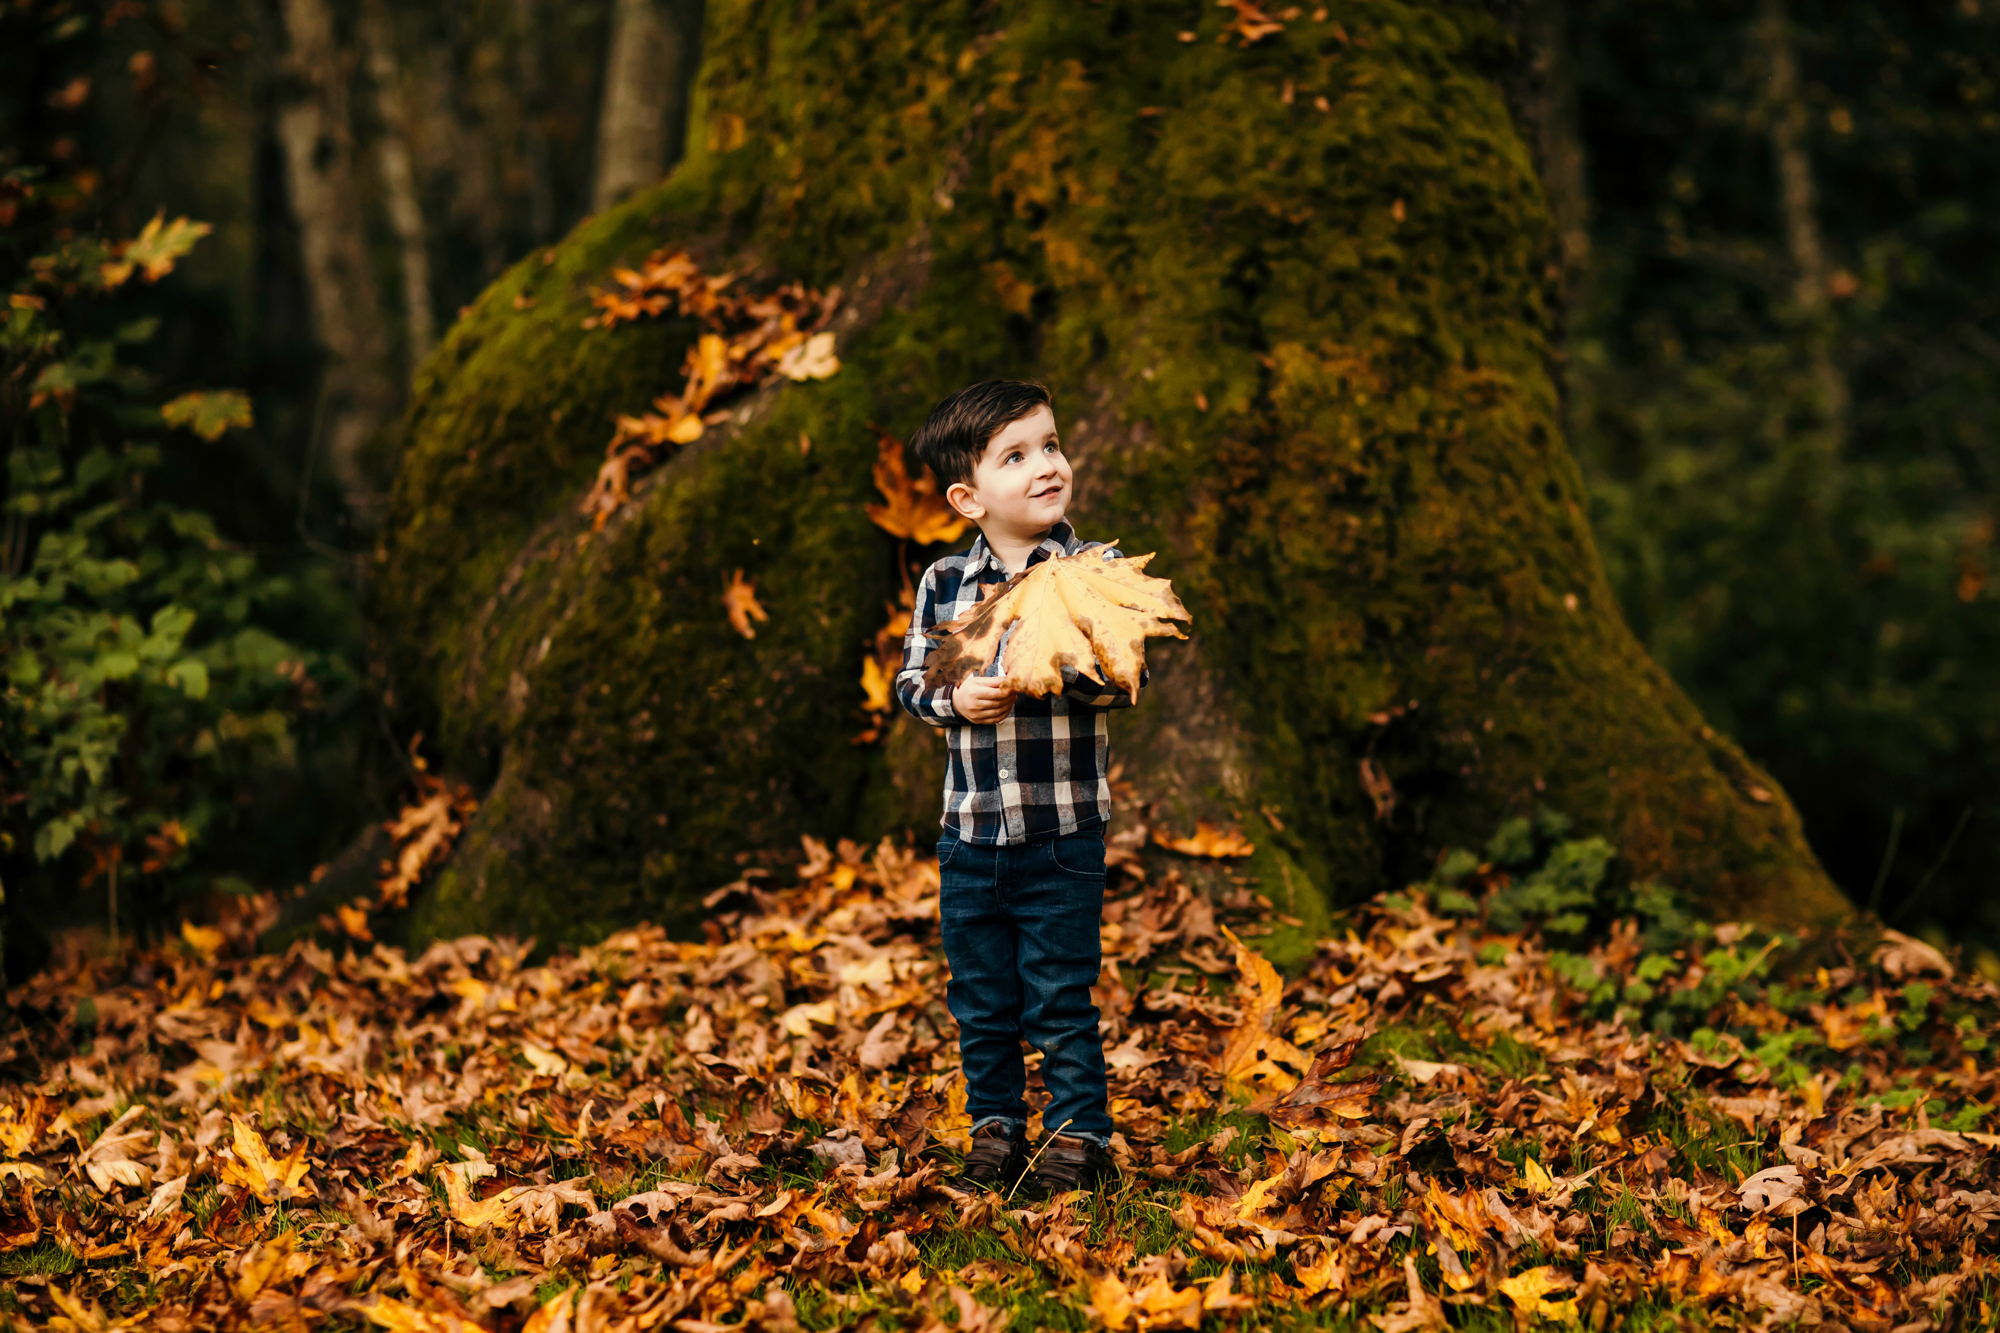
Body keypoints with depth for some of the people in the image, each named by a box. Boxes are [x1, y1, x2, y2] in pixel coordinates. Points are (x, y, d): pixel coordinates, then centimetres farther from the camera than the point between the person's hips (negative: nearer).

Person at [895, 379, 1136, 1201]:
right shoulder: (944, 583, 4)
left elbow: (1127, 680, -10)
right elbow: (911, 679, 6)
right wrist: (956, 699, -14)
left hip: (1064, 832, -3)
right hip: (970, 831, 3)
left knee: (1061, 1002, 1)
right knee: (980, 1002, 13)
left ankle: (1079, 1136, 15)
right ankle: (995, 1126, 29)